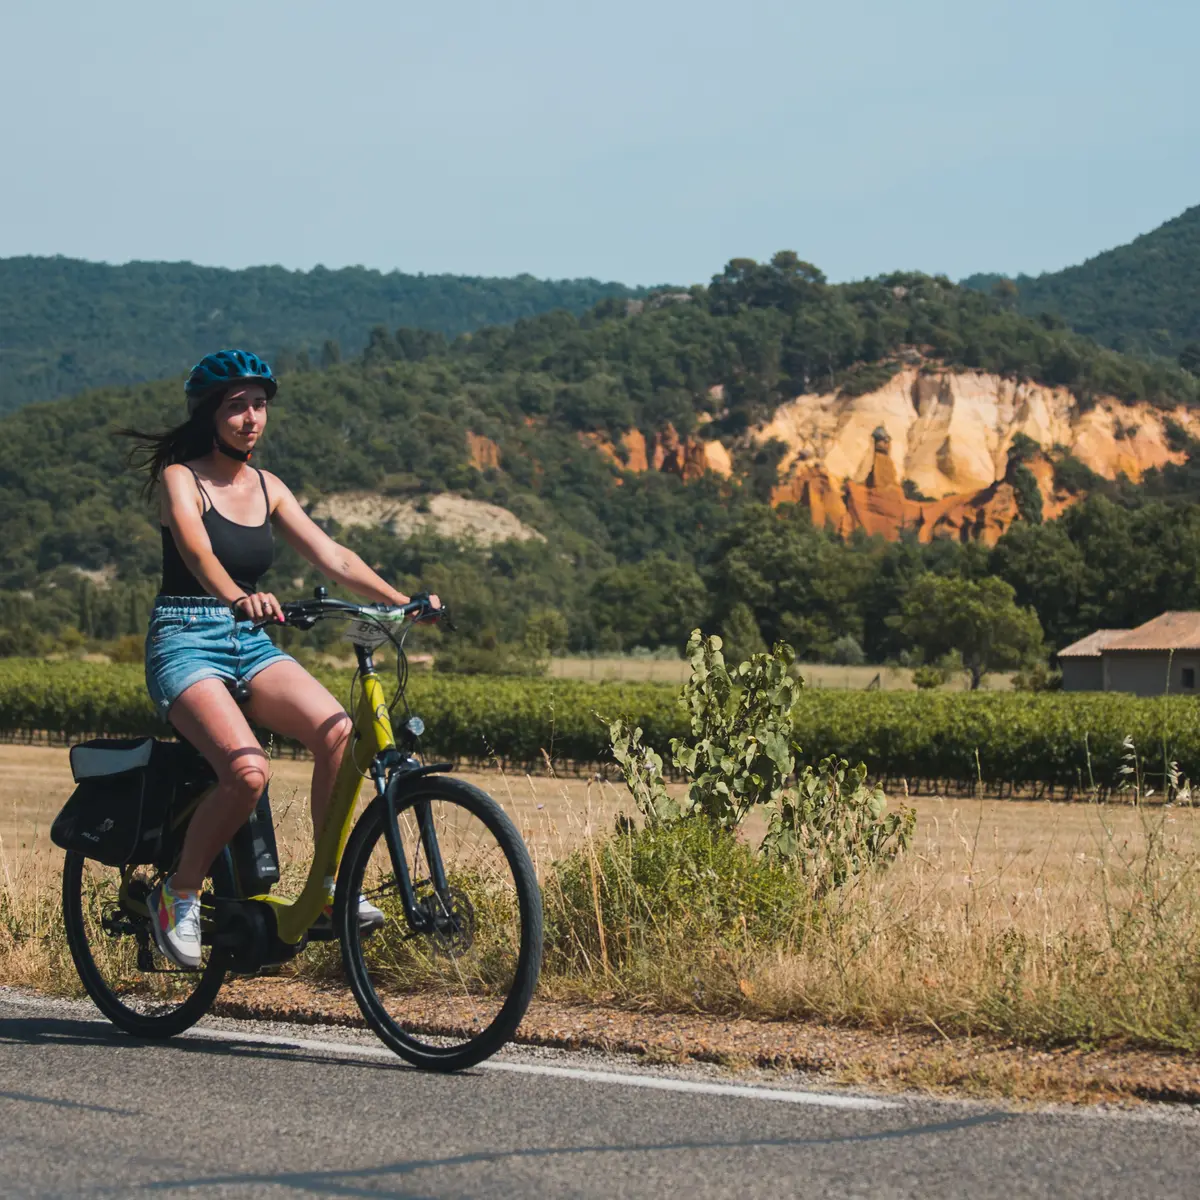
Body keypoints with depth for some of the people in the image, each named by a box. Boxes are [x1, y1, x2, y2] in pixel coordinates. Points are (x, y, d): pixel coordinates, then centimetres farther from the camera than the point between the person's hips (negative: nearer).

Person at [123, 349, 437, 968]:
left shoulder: (267, 489, 13)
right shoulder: (180, 478, -6)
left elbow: (332, 556, 5)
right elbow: (197, 551, -26)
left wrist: (401, 600, -11)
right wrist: (239, 596, -47)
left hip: (252, 644, 5)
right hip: (185, 643, -5)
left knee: (336, 728, -24)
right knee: (248, 768, -30)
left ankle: (331, 883, -11)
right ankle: (178, 895, -8)